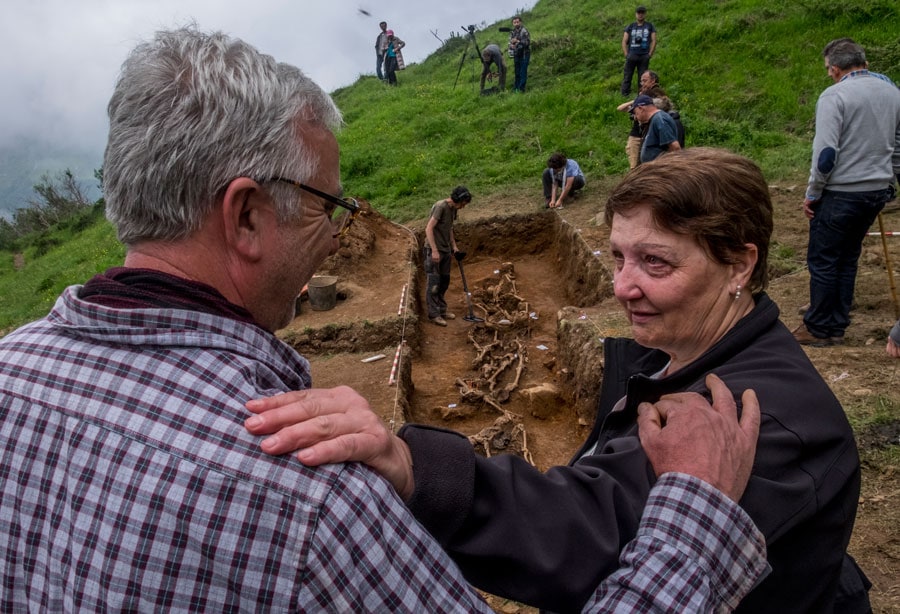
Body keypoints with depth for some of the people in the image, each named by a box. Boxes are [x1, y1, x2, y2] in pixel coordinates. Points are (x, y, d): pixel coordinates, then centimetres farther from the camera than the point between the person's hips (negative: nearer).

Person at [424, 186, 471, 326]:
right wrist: (434, 250, -25)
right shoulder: (440, 206, -18)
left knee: (444, 281, 13)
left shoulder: (453, 209, 8)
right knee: (433, 283, -3)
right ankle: (433, 314, 1)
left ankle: (441, 310, 23)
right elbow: (429, 228, -21)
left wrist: (454, 247, 14)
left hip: (446, 250, 8)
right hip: (434, 250, -8)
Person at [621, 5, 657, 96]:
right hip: (631, 55, 0)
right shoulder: (630, 26, 12)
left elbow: (653, 40, 8)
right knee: (627, 76, -4)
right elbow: (624, 41, 8)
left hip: (644, 56, 0)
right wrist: (626, 54, -3)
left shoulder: (650, 26, 12)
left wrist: (650, 54, -2)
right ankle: (624, 95, -2)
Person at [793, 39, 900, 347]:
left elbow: (826, 152, -19)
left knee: (823, 261, 3)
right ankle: (837, 325, 22)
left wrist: (812, 194, -9)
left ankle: (819, 329, 9)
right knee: (848, 260, 15)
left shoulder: (834, 95, -13)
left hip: (841, 193, -7)